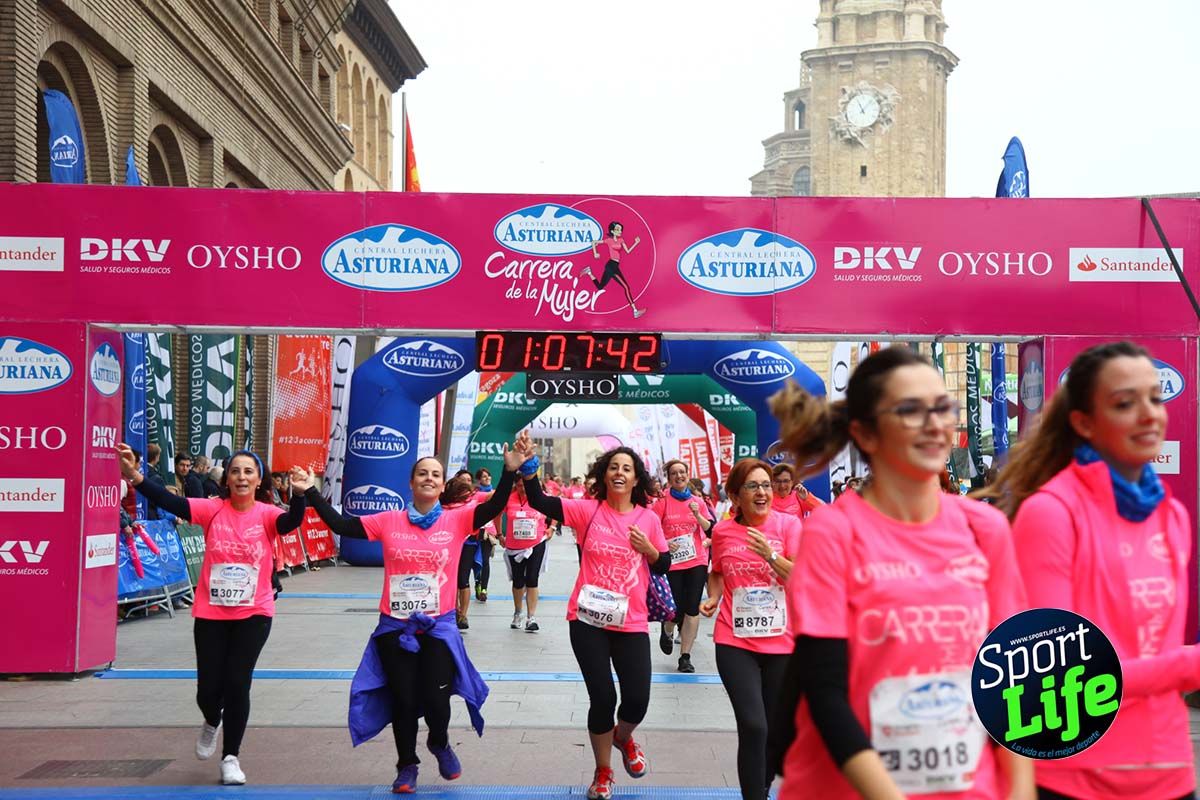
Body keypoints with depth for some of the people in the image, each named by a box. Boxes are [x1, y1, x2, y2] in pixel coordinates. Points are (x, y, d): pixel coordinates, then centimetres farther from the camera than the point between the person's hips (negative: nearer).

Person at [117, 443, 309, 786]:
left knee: (237, 684, -5)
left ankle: (230, 757, 14)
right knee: (208, 689, 5)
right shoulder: (213, 510, -5)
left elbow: (292, 521, -27)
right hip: (211, 613, 1)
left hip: (253, 614, -1)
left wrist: (300, 494, -49)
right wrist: (135, 477, -32)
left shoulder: (266, 514, -7)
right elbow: (172, 503, -18)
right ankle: (212, 723, 42)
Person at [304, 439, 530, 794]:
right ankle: (407, 765, 30)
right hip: (394, 627, 1)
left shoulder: (457, 519, -3)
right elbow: (341, 525, 1)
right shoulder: (389, 521, 1)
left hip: (439, 626, -1)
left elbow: (494, 507, -15)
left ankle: (440, 744, 31)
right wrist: (312, 493, -4)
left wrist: (510, 470, -29)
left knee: (435, 699, -5)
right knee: (403, 700, 6)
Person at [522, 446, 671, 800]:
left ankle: (623, 738, 37)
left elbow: (664, 566, 9)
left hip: (632, 623, 2)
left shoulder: (649, 519, 3)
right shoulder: (588, 510, -3)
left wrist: (649, 549, -11)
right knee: (602, 698, 2)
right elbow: (539, 501, -13)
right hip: (588, 620, -1)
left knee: (637, 700, -2)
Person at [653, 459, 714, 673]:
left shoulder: (698, 502, 7)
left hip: (697, 561, 2)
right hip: (672, 562, -2)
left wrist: (697, 515, -12)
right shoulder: (662, 503, -1)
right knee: (677, 609, -3)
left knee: (692, 608, -1)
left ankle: (685, 656, 8)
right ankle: (667, 631, 33)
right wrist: (664, 544, -16)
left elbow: (711, 530, 3)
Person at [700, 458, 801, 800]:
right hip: (735, 642, 0)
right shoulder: (722, 531, 1)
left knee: (775, 728, 14)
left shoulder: (788, 524, -4)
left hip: (782, 641, 1)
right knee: (753, 726, -14)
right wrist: (713, 598, -1)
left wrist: (771, 555, -22)